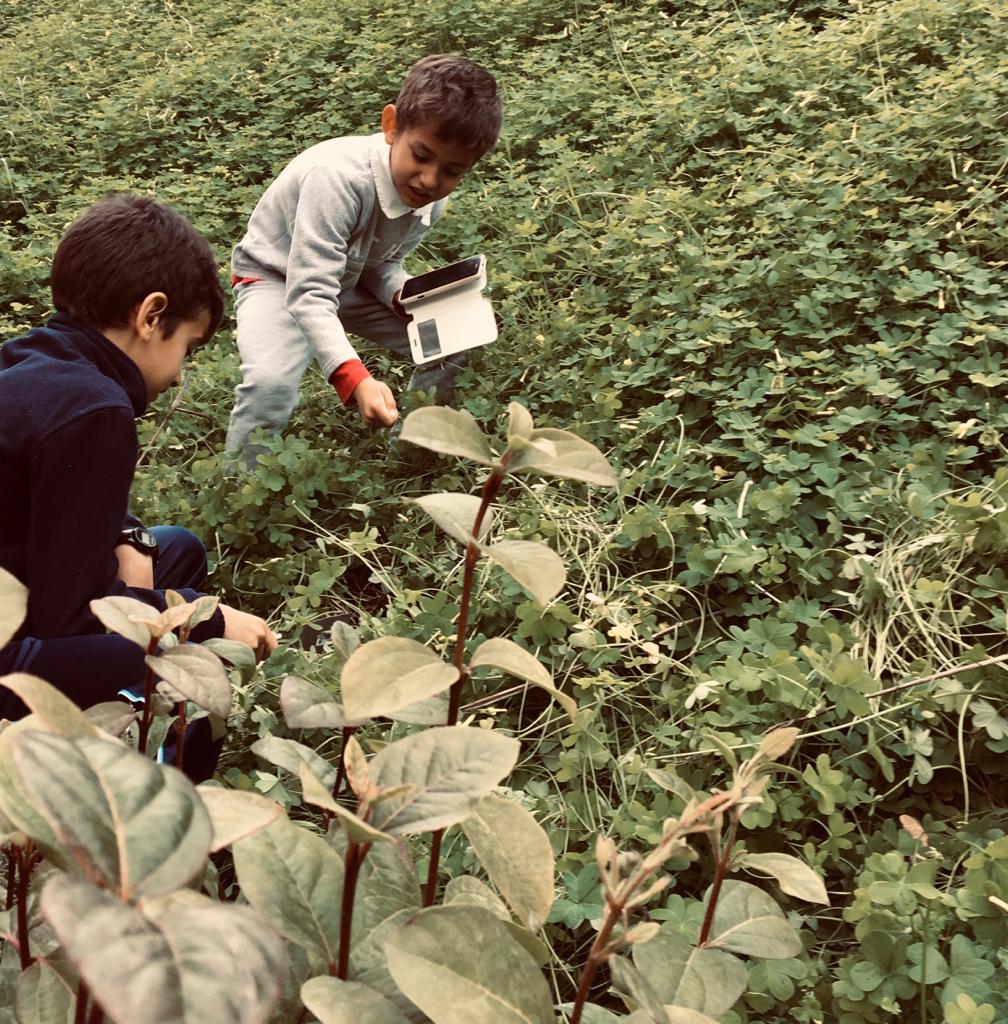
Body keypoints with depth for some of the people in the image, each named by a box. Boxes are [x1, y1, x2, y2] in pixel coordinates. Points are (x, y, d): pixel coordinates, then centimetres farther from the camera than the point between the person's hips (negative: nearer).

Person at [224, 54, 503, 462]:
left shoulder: (433, 198, -14)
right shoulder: (338, 178, -37)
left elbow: (383, 263, 2)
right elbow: (309, 295, -41)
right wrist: (355, 379, -55)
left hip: (351, 278, 7)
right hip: (277, 279, -6)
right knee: (271, 382, -34)